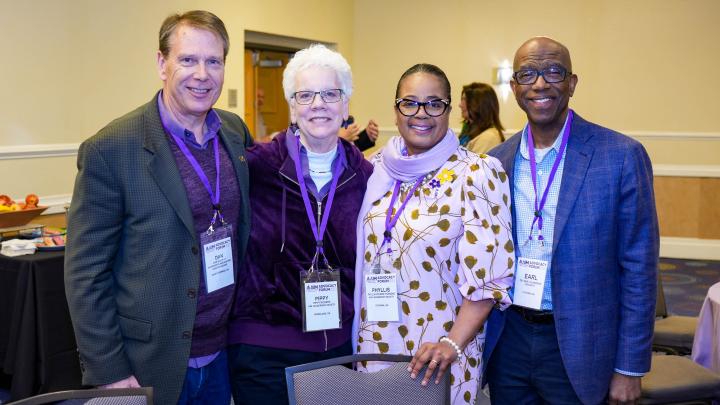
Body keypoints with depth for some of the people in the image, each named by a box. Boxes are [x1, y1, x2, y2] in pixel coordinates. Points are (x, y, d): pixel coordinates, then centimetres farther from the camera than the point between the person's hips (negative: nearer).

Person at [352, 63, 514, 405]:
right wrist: (355, 333, 6)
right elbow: (361, 256, 11)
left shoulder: (476, 174, -11)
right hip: (374, 345, 4)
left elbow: (490, 272, -14)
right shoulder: (375, 169, 3)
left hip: (437, 355, -4)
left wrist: (452, 344, -20)